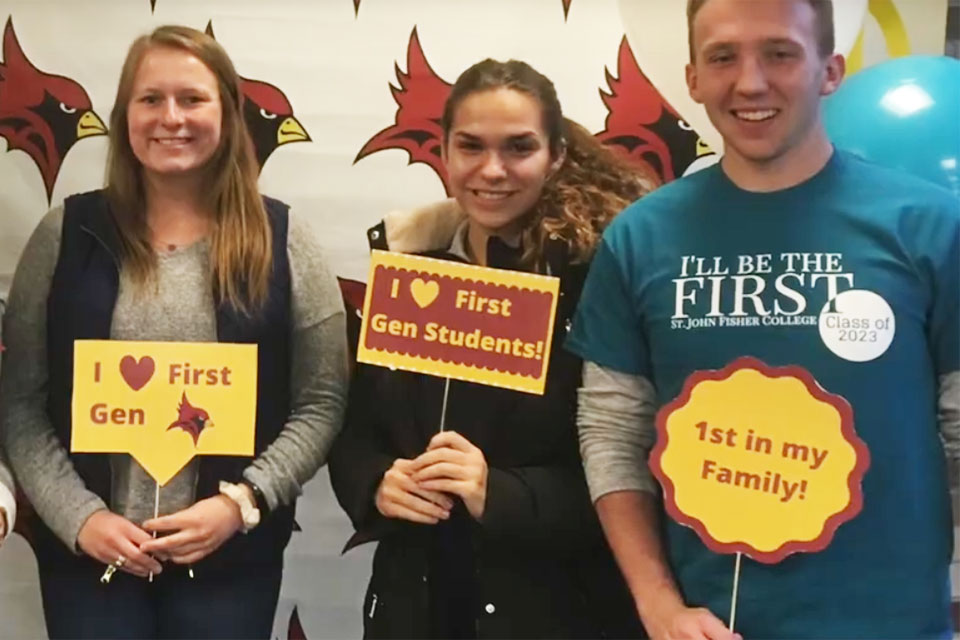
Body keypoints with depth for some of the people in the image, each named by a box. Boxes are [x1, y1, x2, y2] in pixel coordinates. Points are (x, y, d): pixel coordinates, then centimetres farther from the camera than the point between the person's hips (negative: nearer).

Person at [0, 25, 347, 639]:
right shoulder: (68, 234, 0)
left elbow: (322, 402, -2)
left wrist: (241, 503, -13)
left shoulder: (282, 240, -2)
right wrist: (78, 515, -10)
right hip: (88, 551, 1)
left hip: (230, 553, 0)